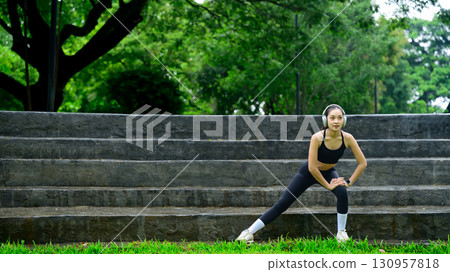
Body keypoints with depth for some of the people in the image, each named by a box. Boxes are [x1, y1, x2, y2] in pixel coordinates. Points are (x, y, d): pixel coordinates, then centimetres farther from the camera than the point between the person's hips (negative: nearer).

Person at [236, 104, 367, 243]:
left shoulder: (347, 138, -24)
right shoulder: (317, 138, -32)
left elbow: (363, 163, -14)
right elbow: (312, 168, -29)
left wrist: (349, 182, -17)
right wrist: (328, 185, -23)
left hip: (328, 172, 2)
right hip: (309, 172, -2)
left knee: (342, 193, -28)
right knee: (282, 203, -6)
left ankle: (341, 232, -6)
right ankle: (249, 232, 1)